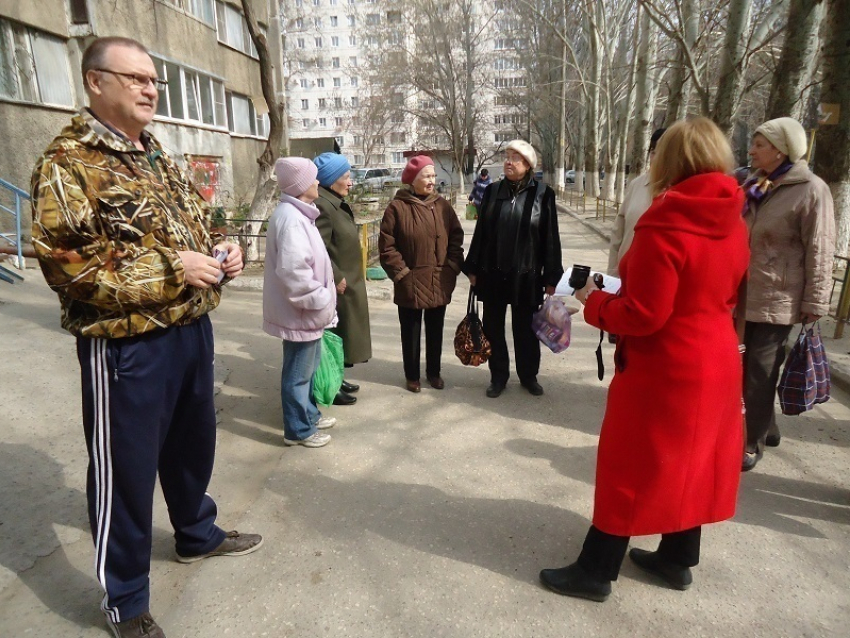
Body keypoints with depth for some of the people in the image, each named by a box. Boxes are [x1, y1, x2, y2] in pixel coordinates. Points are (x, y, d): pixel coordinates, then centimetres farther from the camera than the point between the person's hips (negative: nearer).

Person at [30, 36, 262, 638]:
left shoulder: (162, 160, 15)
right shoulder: (69, 161, -10)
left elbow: (194, 227, 23)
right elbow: (65, 260, -20)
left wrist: (221, 251, 0)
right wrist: (171, 270, -23)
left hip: (191, 329, 8)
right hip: (126, 344, -8)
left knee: (193, 442, 23)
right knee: (126, 470, 6)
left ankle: (198, 532, 48)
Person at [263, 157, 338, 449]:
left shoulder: (298, 214, 13)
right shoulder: (290, 218, -21)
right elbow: (293, 271, -29)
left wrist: (322, 300, 17)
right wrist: (320, 301, -19)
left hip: (309, 310, 10)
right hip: (302, 312, -10)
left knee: (308, 368, 22)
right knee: (298, 373, 4)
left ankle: (309, 414, 38)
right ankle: (298, 430, 18)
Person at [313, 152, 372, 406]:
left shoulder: (336, 203, 13)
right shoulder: (321, 205, -20)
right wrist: (337, 278, -21)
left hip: (347, 283, 10)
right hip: (335, 286, -10)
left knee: (342, 334, 18)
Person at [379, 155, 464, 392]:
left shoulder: (442, 206, 5)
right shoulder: (397, 207, -7)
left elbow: (456, 239, 9)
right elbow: (387, 246, -7)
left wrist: (452, 268, 0)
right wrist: (401, 272, -11)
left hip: (440, 282, 4)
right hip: (411, 283, -3)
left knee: (435, 331, 15)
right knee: (411, 332, 10)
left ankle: (434, 372, 32)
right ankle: (412, 375, 26)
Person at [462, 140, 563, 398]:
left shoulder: (542, 194, -3)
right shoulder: (492, 191, 4)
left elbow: (550, 238, -3)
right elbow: (480, 231, 6)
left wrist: (551, 277, -3)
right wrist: (473, 268, 5)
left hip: (526, 276, -2)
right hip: (492, 274, 2)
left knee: (525, 329, 11)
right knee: (493, 328, 10)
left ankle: (528, 376, 30)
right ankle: (498, 376, 26)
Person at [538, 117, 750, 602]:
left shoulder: (664, 227, -22)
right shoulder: (734, 225, 2)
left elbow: (641, 317, -23)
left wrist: (594, 300, -6)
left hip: (664, 369, -8)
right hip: (716, 361, 8)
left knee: (631, 467, 4)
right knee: (690, 461, 20)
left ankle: (596, 572, 20)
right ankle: (679, 559, 38)